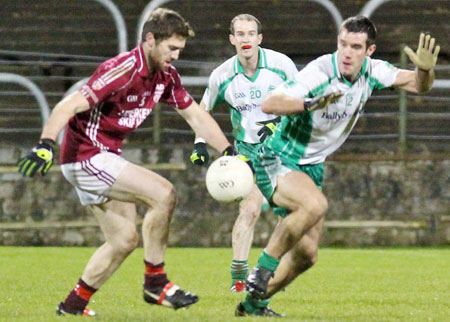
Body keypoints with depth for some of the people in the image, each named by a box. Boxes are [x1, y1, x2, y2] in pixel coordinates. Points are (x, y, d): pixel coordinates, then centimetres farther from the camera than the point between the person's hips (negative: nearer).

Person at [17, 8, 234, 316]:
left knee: (125, 239, 11)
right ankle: (155, 283, -8)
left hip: (107, 157, 9)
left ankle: (74, 304, 20)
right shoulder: (124, 70, -23)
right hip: (86, 155, -9)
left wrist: (228, 152, 4)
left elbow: (195, 115, 13)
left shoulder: (166, 76, 3)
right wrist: (46, 144, -41)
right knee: (163, 193, -19)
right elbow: (70, 106, -28)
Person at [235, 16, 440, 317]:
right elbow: (270, 103, -34)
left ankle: (254, 303, 24)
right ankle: (265, 267, -20)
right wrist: (310, 104, -50)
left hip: (312, 167, 7)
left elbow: (418, 85, 3)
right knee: (315, 204, -37)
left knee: (307, 254, 6)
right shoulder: (319, 72, -26)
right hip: (278, 160, -7)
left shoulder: (371, 72, -5)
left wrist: (425, 69, -21)